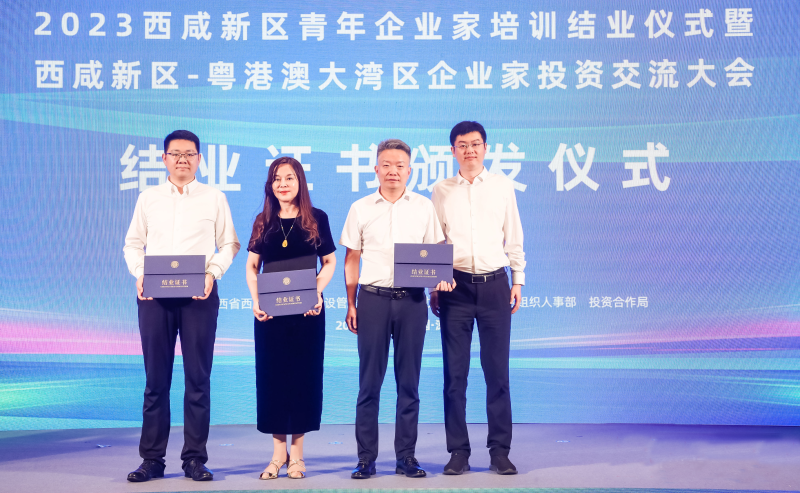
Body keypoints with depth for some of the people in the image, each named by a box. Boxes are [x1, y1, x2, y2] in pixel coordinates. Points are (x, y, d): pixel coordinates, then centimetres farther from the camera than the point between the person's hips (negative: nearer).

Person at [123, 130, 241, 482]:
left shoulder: (214, 199, 8)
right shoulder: (148, 198, 12)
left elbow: (229, 244, 7)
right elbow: (133, 243, 14)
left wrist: (212, 272, -9)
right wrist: (140, 274, -3)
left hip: (199, 294, -1)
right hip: (154, 294, 1)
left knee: (198, 378, 0)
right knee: (156, 378, 3)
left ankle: (195, 458, 8)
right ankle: (152, 459, 10)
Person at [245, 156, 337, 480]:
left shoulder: (316, 219, 2)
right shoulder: (263, 222, 9)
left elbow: (329, 262, 4)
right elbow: (252, 266, 10)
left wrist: (318, 292, -12)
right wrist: (256, 300, -5)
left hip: (307, 309, -2)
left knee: (304, 375, 2)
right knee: (271, 375, 4)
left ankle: (296, 454, 12)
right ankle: (278, 452, 14)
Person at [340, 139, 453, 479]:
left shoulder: (424, 207, 7)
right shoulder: (360, 209, 6)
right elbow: (351, 259, 9)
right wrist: (351, 304, 3)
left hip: (412, 299, 1)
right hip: (372, 299, 0)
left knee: (409, 381, 6)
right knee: (370, 381, 2)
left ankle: (406, 456, 14)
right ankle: (366, 457, 9)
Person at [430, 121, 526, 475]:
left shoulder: (502, 186, 8)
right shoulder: (441, 191, 7)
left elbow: (514, 238, 11)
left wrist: (518, 280, 7)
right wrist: (432, 287, 4)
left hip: (494, 284, 0)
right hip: (455, 286, 0)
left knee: (497, 371, 2)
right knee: (454, 372, 2)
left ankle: (500, 450, 11)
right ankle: (458, 451, 11)